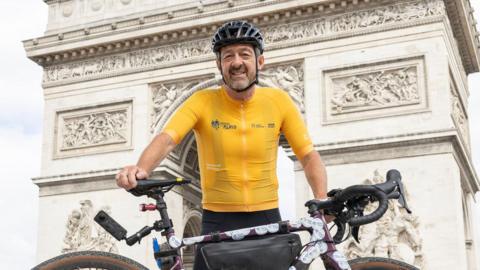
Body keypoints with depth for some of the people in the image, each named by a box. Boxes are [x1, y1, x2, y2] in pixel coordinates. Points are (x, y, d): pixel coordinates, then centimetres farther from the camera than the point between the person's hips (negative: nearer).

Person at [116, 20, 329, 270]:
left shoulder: (278, 100, -2)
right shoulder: (203, 102, -7)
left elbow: (308, 155, -1)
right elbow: (166, 139, -20)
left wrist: (322, 201, -18)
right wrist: (141, 169, -41)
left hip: (266, 218, 2)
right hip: (218, 221, -1)